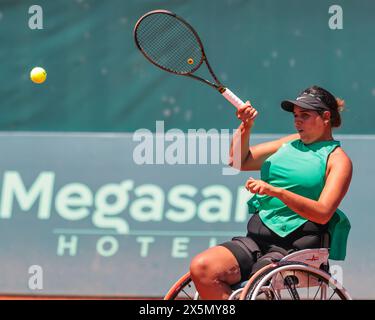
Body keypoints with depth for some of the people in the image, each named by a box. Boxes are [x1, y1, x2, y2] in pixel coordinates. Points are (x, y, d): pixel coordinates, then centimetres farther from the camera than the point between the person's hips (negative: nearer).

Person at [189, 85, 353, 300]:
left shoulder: (338, 159, 2)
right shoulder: (290, 143, 22)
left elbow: (323, 213, -13)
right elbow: (238, 161, 27)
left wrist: (277, 192, -24)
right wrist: (245, 126, 9)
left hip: (293, 247, -6)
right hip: (256, 238, 7)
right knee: (201, 268, -19)